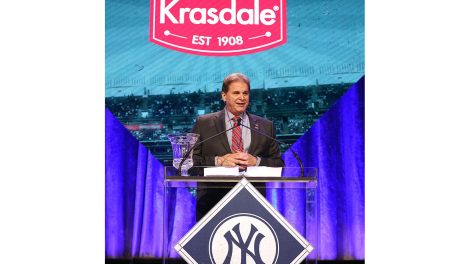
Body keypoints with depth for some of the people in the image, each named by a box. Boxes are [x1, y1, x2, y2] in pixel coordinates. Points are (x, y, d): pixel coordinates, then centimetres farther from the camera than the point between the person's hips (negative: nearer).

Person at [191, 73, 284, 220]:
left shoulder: (265, 126, 12)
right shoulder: (204, 123, 8)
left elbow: (278, 164, 9)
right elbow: (190, 160, 2)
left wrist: (256, 161, -8)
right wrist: (218, 161, -12)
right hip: (212, 202, -1)